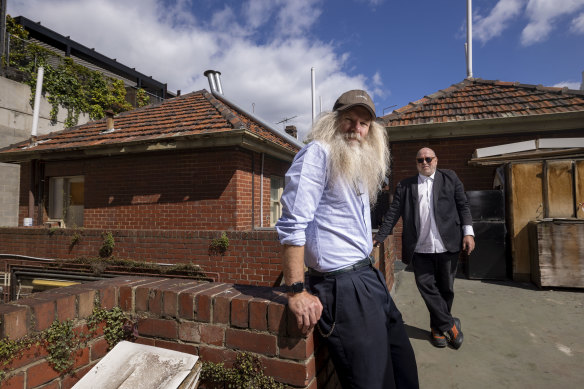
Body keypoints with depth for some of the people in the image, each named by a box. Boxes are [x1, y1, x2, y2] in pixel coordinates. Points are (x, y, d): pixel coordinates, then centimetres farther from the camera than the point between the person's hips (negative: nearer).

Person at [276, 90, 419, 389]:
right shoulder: (318, 154, -12)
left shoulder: (360, 164, 15)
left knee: (402, 362, 20)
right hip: (341, 285, -9)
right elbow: (293, 224, -20)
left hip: (368, 276, 9)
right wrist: (296, 292, -22)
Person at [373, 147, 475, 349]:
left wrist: (468, 232, -2)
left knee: (446, 288, 11)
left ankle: (438, 327, 29)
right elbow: (393, 213, 2)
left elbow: (463, 205, 8)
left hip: (447, 246, 1)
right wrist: (379, 236, -7)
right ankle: (450, 325, 18)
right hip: (420, 248, 0)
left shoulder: (450, 178, 9)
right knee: (427, 287, 0)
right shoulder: (405, 185, 7)